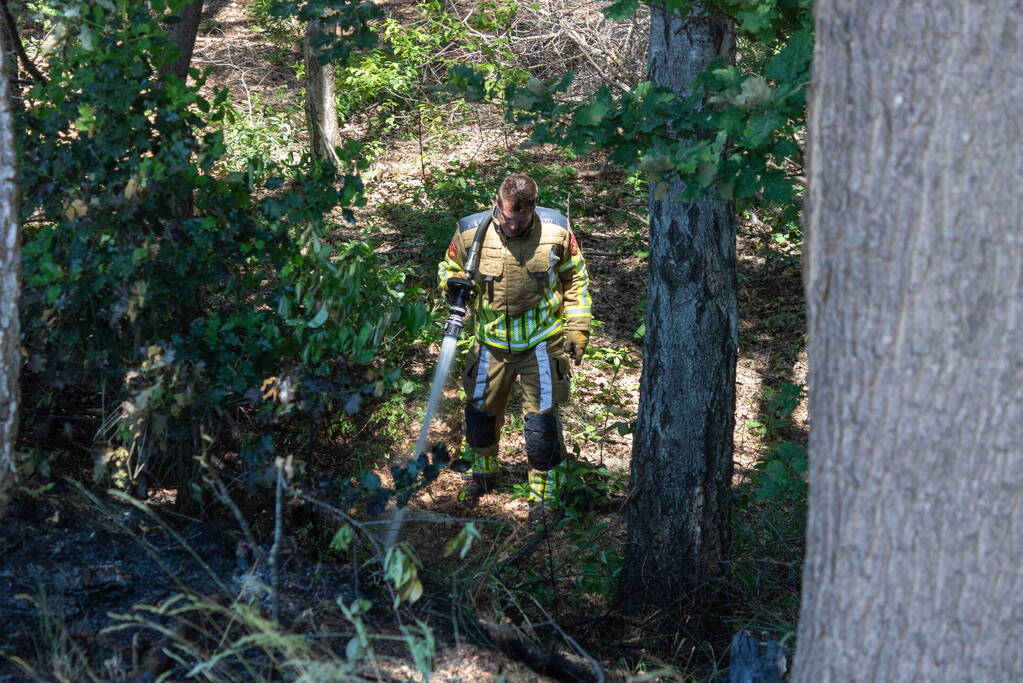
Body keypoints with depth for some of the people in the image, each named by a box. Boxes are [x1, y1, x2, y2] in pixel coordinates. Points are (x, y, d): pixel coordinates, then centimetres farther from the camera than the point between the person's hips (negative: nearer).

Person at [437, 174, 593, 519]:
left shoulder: (555, 230, -11)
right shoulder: (471, 232, -11)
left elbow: (575, 278, 3)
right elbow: (448, 268, 6)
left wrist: (577, 326, -2)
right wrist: (454, 283, -18)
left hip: (542, 344, -2)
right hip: (492, 344, 2)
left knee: (542, 419, -4)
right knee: (480, 412, 16)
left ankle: (545, 494, 14)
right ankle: (481, 471, 46)